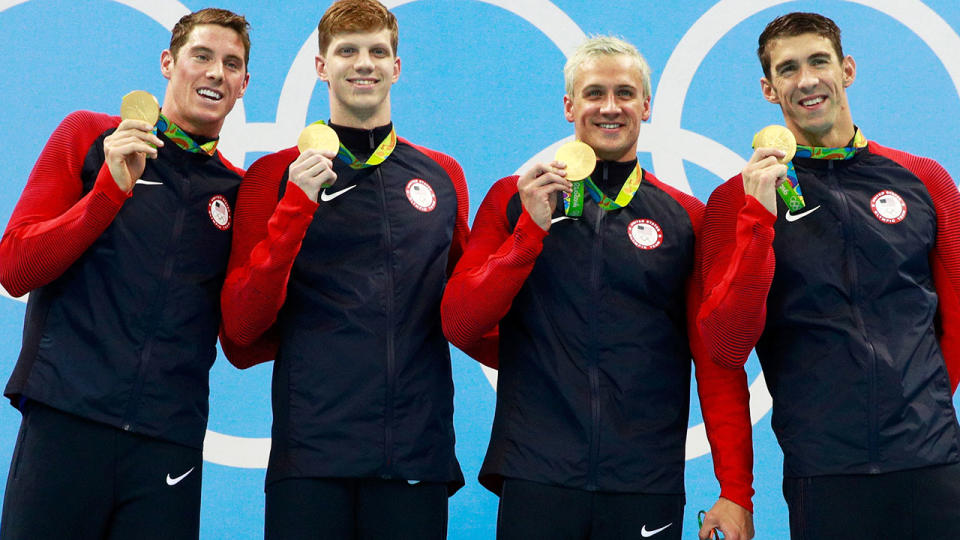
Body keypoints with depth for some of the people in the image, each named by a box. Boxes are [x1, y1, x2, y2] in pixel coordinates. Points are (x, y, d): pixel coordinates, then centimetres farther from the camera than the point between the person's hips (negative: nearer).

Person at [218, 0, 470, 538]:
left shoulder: (444, 176, 11)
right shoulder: (278, 175, 4)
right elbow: (244, 326, -2)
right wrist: (297, 207, -12)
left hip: (420, 454, 2)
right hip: (312, 455, -2)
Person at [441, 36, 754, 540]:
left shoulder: (687, 218, 6)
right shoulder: (514, 200, 7)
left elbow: (718, 363, 4)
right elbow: (459, 327, -1)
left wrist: (736, 491, -2)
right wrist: (531, 229, -11)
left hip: (648, 487, 1)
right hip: (535, 481, 0)